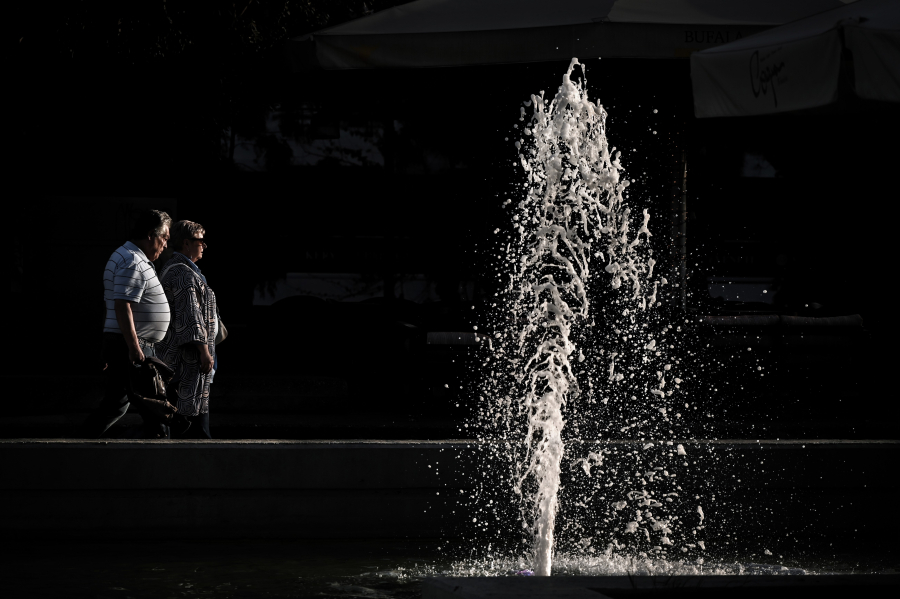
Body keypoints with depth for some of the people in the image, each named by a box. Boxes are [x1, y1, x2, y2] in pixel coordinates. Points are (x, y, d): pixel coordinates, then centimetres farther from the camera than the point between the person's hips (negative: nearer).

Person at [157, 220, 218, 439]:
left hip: (175, 351, 11)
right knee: (195, 407, -10)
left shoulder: (170, 269, 18)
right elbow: (190, 316, -22)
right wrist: (204, 351, -21)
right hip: (189, 354, -11)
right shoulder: (185, 274, -16)